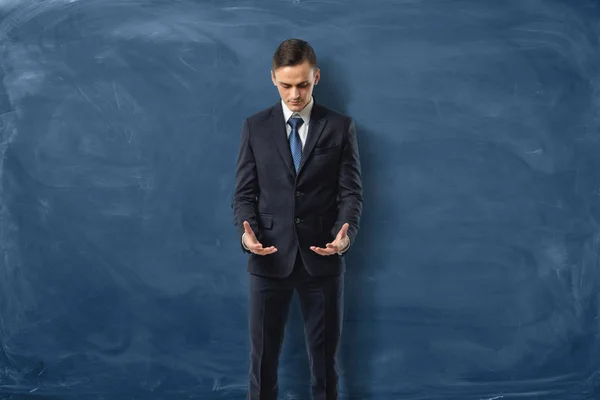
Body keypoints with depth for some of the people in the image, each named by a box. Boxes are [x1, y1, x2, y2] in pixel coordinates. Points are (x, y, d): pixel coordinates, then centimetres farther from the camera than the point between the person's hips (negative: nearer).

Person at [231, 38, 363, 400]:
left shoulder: (340, 127, 2)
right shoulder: (255, 127, 5)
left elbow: (351, 192, 0)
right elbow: (245, 192, 4)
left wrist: (346, 234, -19)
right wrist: (246, 230, -16)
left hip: (322, 258, 0)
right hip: (269, 258, 1)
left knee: (325, 357, 10)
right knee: (263, 356, 8)